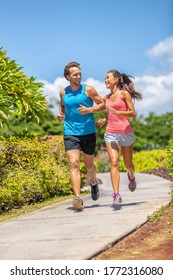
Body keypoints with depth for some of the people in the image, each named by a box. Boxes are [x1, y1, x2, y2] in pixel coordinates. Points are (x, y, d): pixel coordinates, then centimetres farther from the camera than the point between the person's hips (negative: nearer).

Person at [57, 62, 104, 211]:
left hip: (88, 133, -1)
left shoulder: (88, 90, -3)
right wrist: (61, 114, 7)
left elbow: (103, 104, 3)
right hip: (70, 133, 1)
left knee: (89, 164, 15)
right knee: (74, 164, -15)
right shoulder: (63, 92, 6)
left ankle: (94, 183, 48)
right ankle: (78, 198, -22)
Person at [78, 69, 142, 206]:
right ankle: (116, 195, -23)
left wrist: (117, 112, -19)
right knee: (114, 162, -15)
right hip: (110, 133, 3)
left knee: (128, 163, 10)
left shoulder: (124, 94, -1)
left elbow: (133, 113, -7)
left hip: (126, 132, -3)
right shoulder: (107, 98, 15)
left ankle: (131, 176, 47)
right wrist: (104, 120, 7)